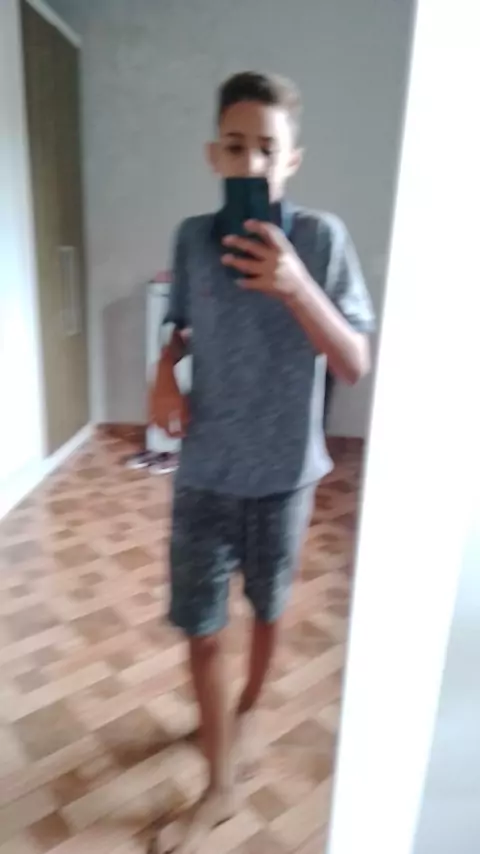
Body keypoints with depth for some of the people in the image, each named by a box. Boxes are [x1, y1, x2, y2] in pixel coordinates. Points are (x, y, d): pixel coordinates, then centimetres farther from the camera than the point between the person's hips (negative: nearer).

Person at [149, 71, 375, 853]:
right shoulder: (191, 237, -2)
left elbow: (356, 366, -15)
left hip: (282, 475, -2)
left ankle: (251, 701, 52)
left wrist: (297, 287, -29)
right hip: (203, 475, 2)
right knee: (200, 629, 9)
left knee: (267, 608, 20)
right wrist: (164, 375, -8)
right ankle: (219, 787, 32)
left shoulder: (321, 238, -11)